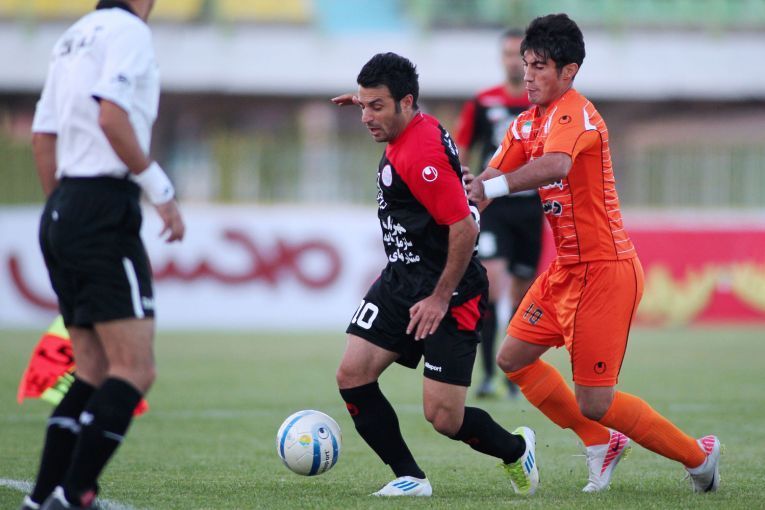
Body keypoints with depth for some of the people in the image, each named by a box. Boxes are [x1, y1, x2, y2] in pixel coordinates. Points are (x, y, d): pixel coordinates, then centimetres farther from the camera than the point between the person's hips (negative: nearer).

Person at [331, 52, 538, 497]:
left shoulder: (421, 154, -23)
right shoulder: (420, 127, 6)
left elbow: (465, 228, -25)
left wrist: (441, 298, -21)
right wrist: (370, 100, 29)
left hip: (448, 293, -10)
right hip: (402, 279, 10)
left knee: (444, 418, -9)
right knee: (352, 376, -4)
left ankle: (515, 450, 22)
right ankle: (410, 478, 6)